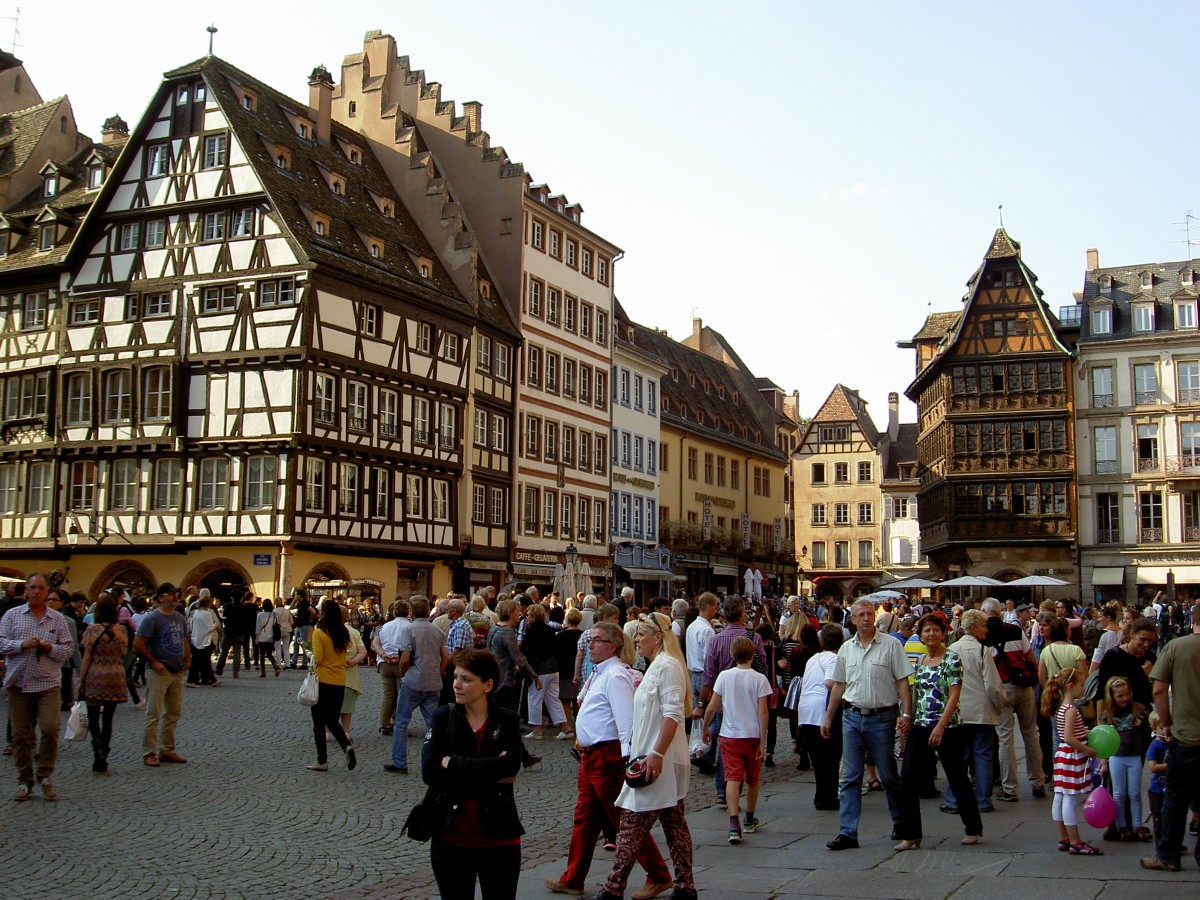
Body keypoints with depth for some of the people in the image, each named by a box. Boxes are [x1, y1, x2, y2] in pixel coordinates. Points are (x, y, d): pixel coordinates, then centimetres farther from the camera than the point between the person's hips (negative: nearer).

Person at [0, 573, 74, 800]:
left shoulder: (57, 619, 8)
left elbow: (69, 648, 6)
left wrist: (50, 648, -11)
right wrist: (22, 645, -14)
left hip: (48, 683, -1)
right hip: (19, 683, 1)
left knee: (50, 728, -13)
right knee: (20, 735, 5)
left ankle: (45, 775, 6)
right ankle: (25, 781, 18)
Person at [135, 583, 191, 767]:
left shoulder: (180, 618, 12)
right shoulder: (153, 618, -11)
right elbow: (138, 643, -15)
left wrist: (187, 659, 10)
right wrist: (154, 662, -15)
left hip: (178, 672, 8)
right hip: (159, 673, -8)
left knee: (173, 713, 12)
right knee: (153, 715, -4)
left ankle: (167, 750, 21)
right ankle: (149, 753, 2)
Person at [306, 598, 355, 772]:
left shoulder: (319, 633, -12)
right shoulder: (344, 634, 4)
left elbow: (318, 659, -15)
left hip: (322, 681, -5)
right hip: (340, 682, 5)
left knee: (319, 723, 7)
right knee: (333, 720, 17)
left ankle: (322, 761, 10)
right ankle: (346, 746, -7)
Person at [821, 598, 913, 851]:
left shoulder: (891, 644, -4)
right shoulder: (846, 648, 9)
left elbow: (903, 682, -5)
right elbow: (838, 685, 16)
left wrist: (906, 714, -15)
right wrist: (828, 717, 15)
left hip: (882, 718, -4)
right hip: (852, 717, 4)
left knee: (888, 776, 7)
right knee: (850, 778, 2)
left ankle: (902, 824, 26)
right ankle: (847, 832, 3)